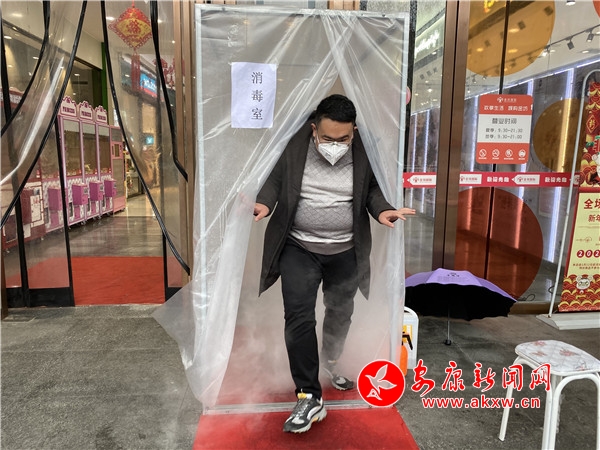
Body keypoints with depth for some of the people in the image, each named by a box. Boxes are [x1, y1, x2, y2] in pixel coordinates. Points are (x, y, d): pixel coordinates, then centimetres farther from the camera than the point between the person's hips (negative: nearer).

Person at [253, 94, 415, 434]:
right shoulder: (295, 147, -10)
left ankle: (332, 362, 47)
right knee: (298, 318, -8)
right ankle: (310, 396, 5)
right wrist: (264, 204, -21)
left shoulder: (363, 152, -7)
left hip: (346, 252, 2)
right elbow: (276, 180, -1)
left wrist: (382, 211, -17)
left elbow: (372, 189, 4)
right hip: (299, 248, -1)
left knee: (341, 313, 18)